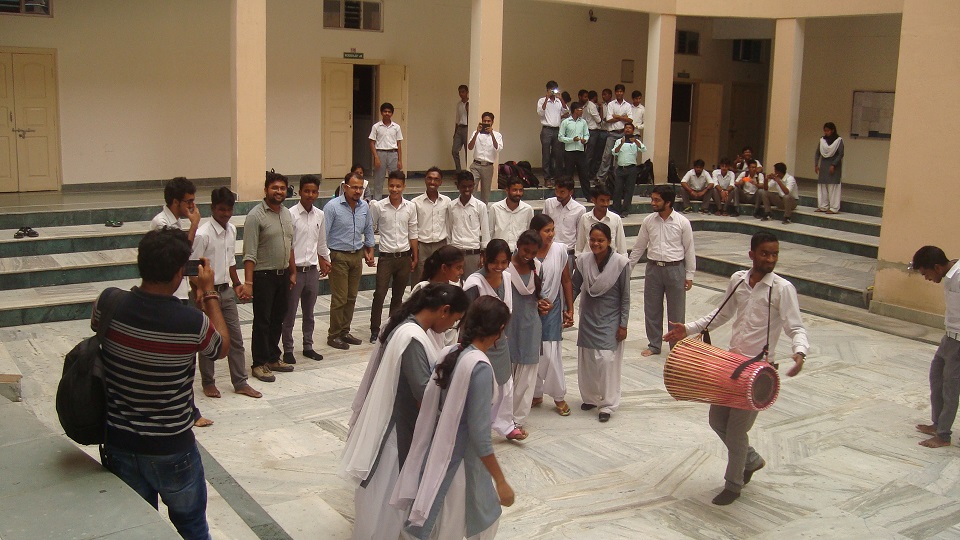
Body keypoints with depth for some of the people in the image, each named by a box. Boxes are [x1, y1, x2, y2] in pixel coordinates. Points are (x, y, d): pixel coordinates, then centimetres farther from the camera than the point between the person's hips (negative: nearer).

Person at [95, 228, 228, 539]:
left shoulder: (108, 305, -16)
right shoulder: (192, 323, -25)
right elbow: (222, 347, -1)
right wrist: (209, 292, 6)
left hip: (118, 443, 4)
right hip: (171, 449, -3)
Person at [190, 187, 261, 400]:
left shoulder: (231, 230, 5)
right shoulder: (203, 234, -18)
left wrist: (237, 284, 15)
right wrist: (201, 292, -28)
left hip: (226, 290, 7)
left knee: (235, 338, 10)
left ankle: (240, 382, 19)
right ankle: (208, 382, 23)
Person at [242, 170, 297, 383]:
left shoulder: (287, 214, 9)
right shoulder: (256, 216, -13)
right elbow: (249, 253, -17)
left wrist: (292, 272, 17)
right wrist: (248, 282, -21)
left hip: (283, 275, 7)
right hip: (263, 276, -7)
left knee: (278, 319, 15)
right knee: (262, 322, 1)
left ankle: (273, 358, 27)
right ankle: (260, 364, 11)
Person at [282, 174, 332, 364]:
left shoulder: (319, 215, 5)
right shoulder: (291, 214, -12)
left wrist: (325, 261, 25)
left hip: (312, 270, 5)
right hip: (294, 270, -5)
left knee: (309, 313, 16)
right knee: (289, 314, 4)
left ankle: (308, 346, 28)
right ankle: (288, 349, 16)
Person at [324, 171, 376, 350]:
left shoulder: (364, 206, 5)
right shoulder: (332, 206, -12)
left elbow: (369, 230, 19)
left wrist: (370, 251, 14)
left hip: (357, 255, 6)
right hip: (338, 257, -6)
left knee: (351, 297, 11)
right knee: (339, 298, -4)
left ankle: (344, 331, 22)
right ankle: (334, 335, 7)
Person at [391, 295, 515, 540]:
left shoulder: (451, 353, -2)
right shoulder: (480, 367, -24)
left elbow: (433, 406, 7)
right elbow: (480, 433, -22)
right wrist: (501, 481, -14)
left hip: (441, 451, 8)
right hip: (463, 458, -8)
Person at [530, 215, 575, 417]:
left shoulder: (560, 250, -6)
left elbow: (566, 281, 2)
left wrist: (569, 309, 3)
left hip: (552, 309, 0)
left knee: (552, 354, -2)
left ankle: (559, 397, 16)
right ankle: (536, 394, 28)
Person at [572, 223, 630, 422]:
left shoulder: (621, 263, -15)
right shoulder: (583, 260, -6)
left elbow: (625, 297, -9)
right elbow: (575, 287, 7)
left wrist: (623, 325, -8)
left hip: (609, 321, -4)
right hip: (588, 318, 4)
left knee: (607, 360, -6)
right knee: (587, 360, 11)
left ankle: (607, 404, 7)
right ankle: (590, 397, 30)